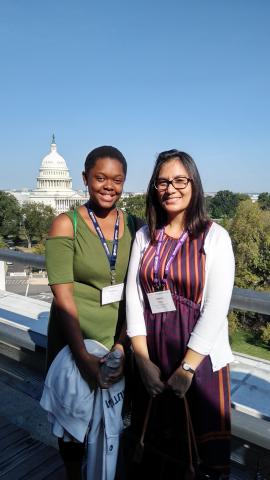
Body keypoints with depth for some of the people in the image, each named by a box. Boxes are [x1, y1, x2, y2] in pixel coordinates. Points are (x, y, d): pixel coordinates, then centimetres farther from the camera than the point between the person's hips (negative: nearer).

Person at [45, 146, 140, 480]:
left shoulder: (134, 226, -3)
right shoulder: (66, 224, -11)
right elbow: (63, 295, -17)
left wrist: (122, 345, -19)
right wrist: (83, 356, -23)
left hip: (123, 338, 3)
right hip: (76, 338, -2)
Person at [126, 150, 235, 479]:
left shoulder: (215, 236, -8)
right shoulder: (144, 236, 2)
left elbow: (216, 307, -12)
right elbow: (133, 297, -1)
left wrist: (187, 367, -12)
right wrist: (143, 360, -6)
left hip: (201, 357, -3)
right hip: (152, 357, 3)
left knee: (205, 450, 12)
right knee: (159, 443, 19)